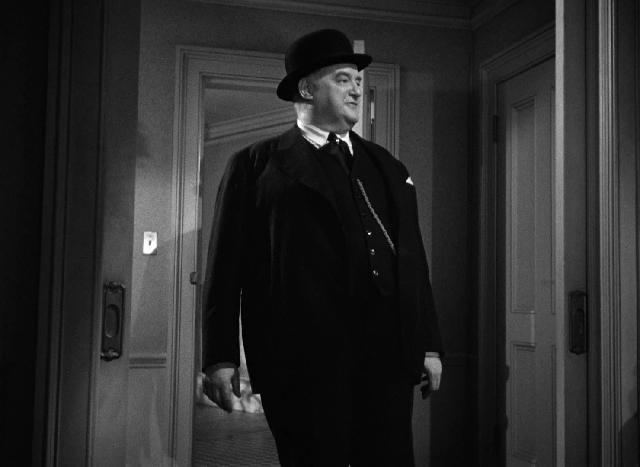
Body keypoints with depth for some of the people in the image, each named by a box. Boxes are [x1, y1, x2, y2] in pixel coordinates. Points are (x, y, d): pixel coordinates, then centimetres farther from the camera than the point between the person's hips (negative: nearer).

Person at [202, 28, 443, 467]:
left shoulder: (389, 168, 19)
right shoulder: (256, 165, 6)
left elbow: (414, 261, 16)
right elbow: (227, 265, 1)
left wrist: (428, 344, 10)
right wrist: (221, 357, -6)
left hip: (389, 358, 4)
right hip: (302, 360, -3)